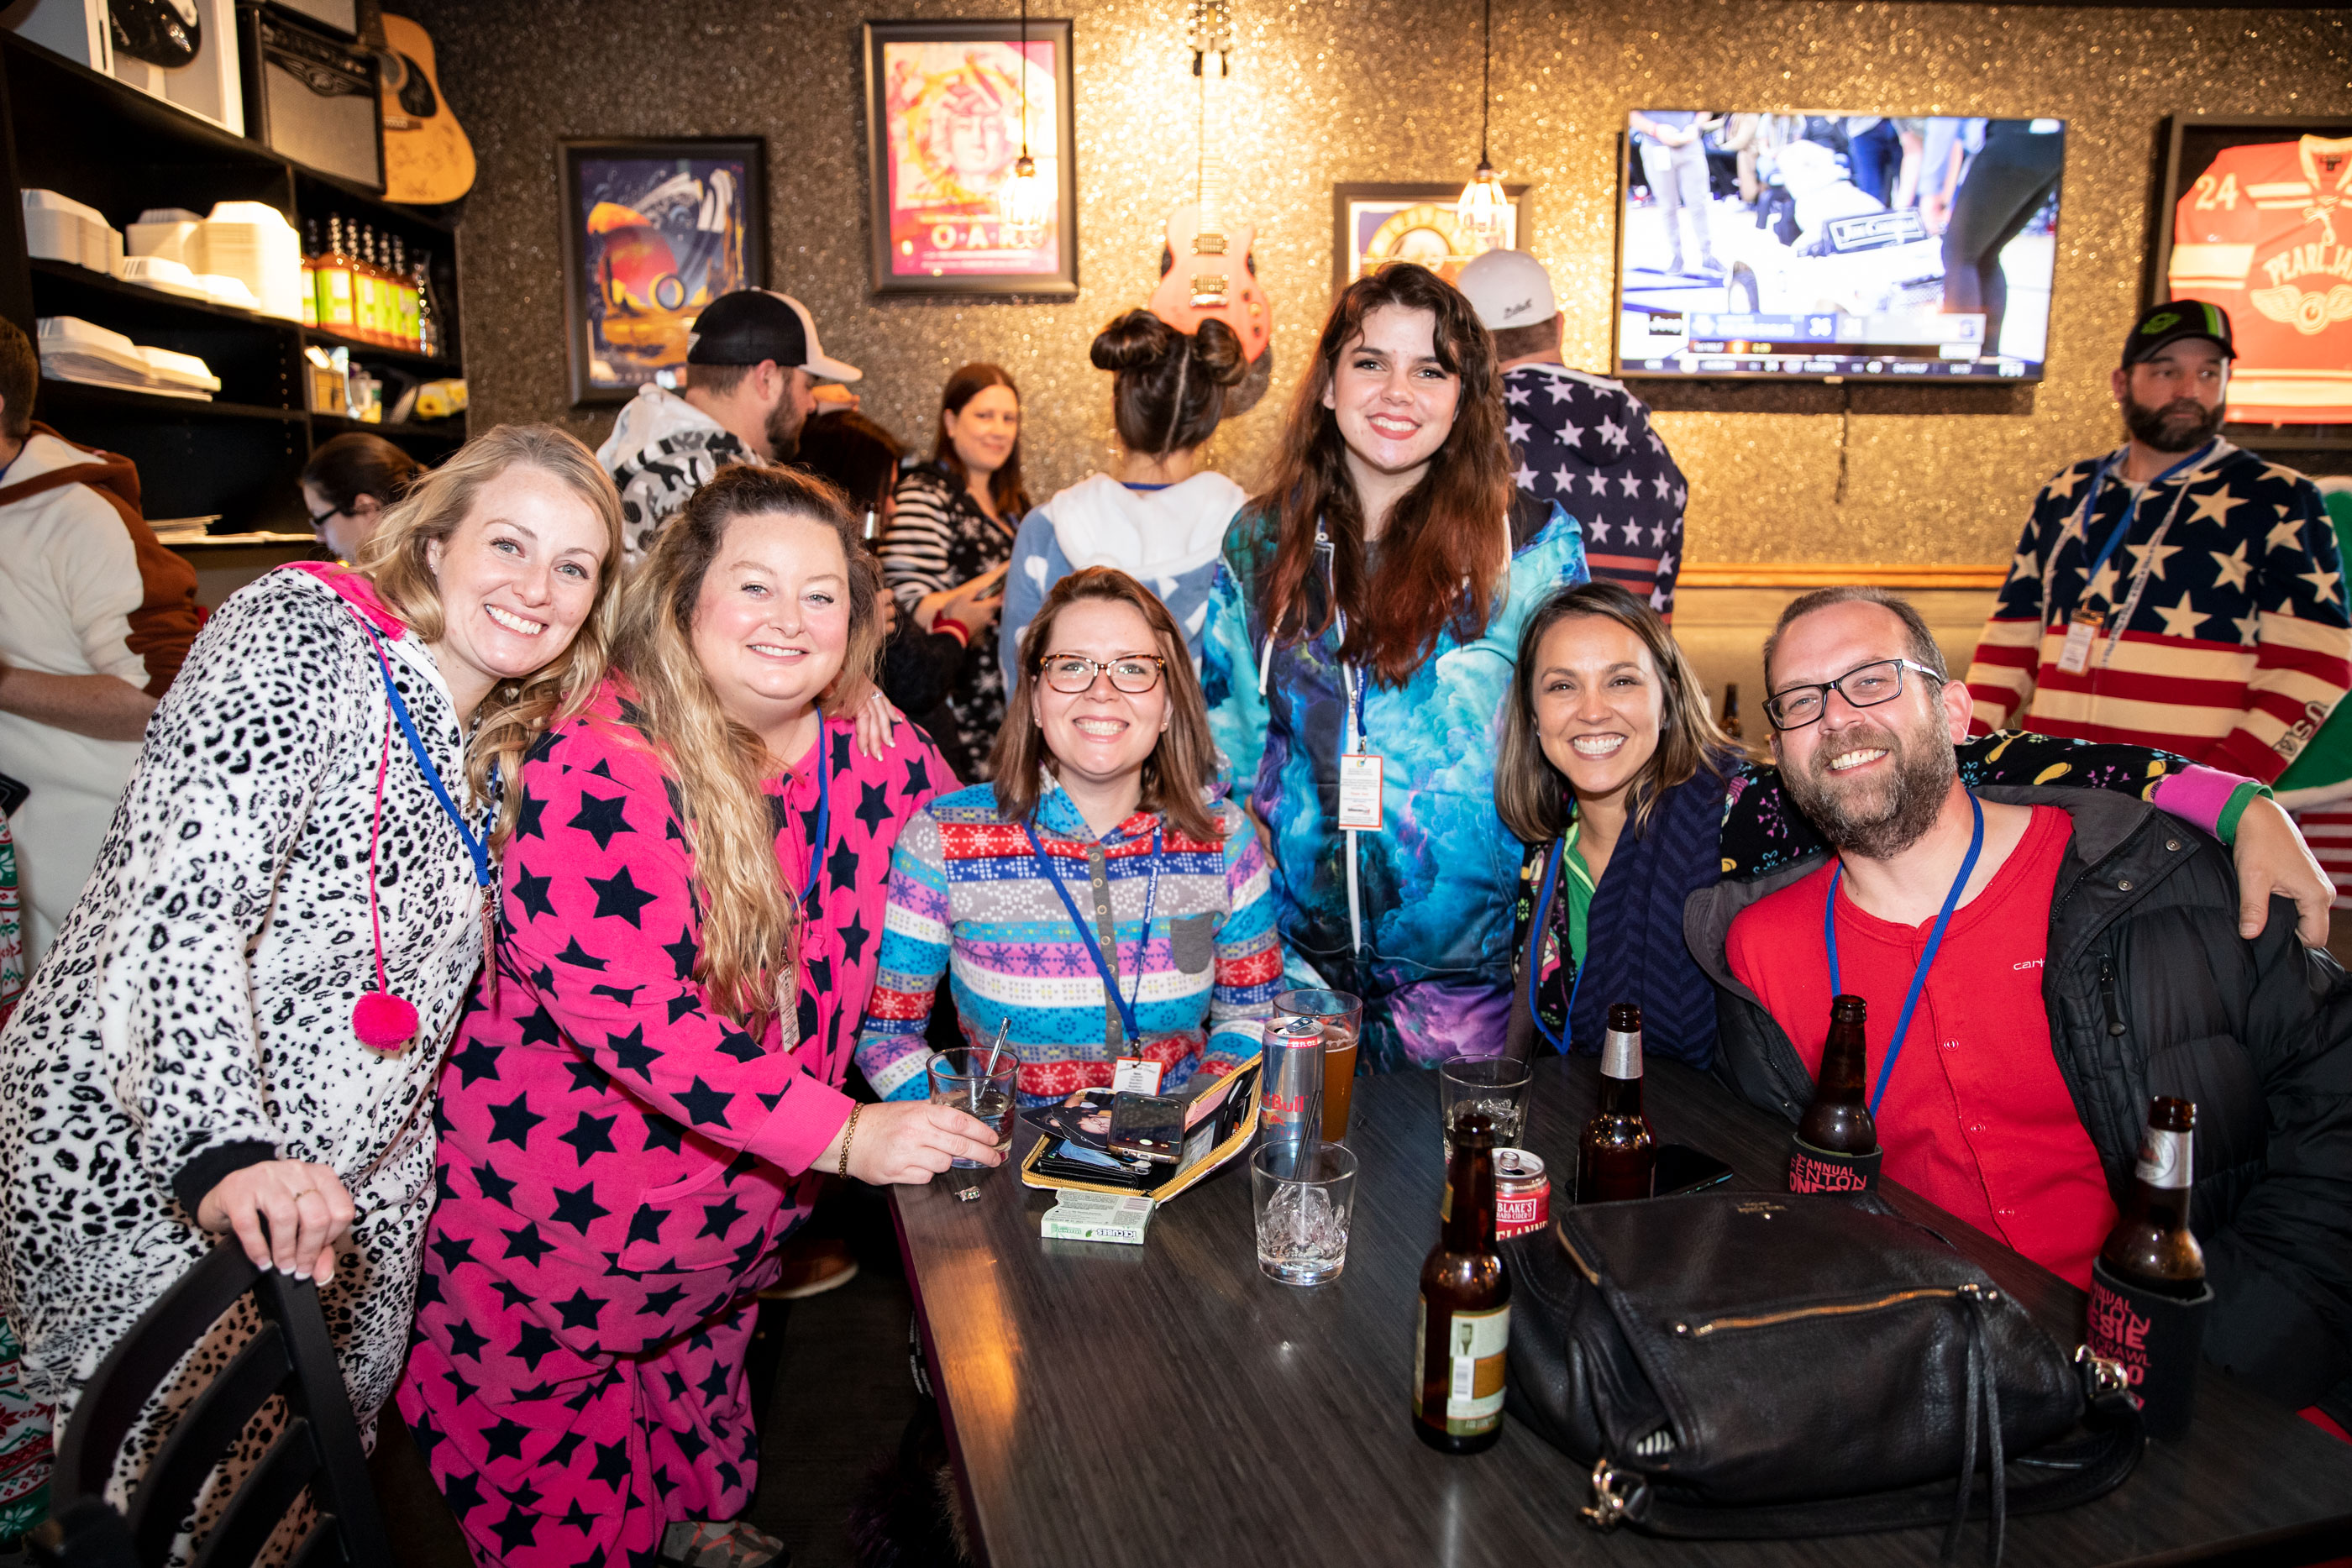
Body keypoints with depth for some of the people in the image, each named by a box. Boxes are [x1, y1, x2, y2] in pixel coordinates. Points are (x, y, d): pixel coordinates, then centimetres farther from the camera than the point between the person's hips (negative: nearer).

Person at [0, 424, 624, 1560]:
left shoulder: (497, 741, 8)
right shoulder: (300, 633, -16)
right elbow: (179, 902, -28)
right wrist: (222, 1148, -38)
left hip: (331, 1192, 7)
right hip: (145, 1169, -7)